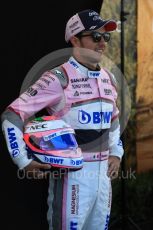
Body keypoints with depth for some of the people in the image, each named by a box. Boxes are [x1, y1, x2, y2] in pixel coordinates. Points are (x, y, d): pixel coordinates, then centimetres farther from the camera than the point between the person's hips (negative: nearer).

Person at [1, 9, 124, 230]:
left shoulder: (108, 78, 11)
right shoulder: (58, 79, -13)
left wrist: (116, 153, 17)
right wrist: (23, 162, -15)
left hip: (103, 173, 7)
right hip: (72, 175, -7)